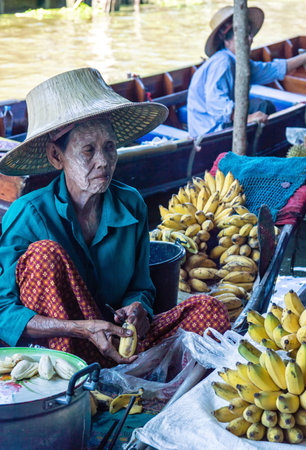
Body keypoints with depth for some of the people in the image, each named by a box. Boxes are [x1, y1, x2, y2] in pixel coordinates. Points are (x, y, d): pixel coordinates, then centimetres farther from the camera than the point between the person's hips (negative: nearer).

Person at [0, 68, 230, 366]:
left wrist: (137, 309, -16)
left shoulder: (131, 205, 0)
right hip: (55, 351, -3)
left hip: (119, 343, 4)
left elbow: (140, 288, 10)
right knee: (45, 254, -26)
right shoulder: (26, 216, -13)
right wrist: (83, 328, -28)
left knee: (210, 312, -14)